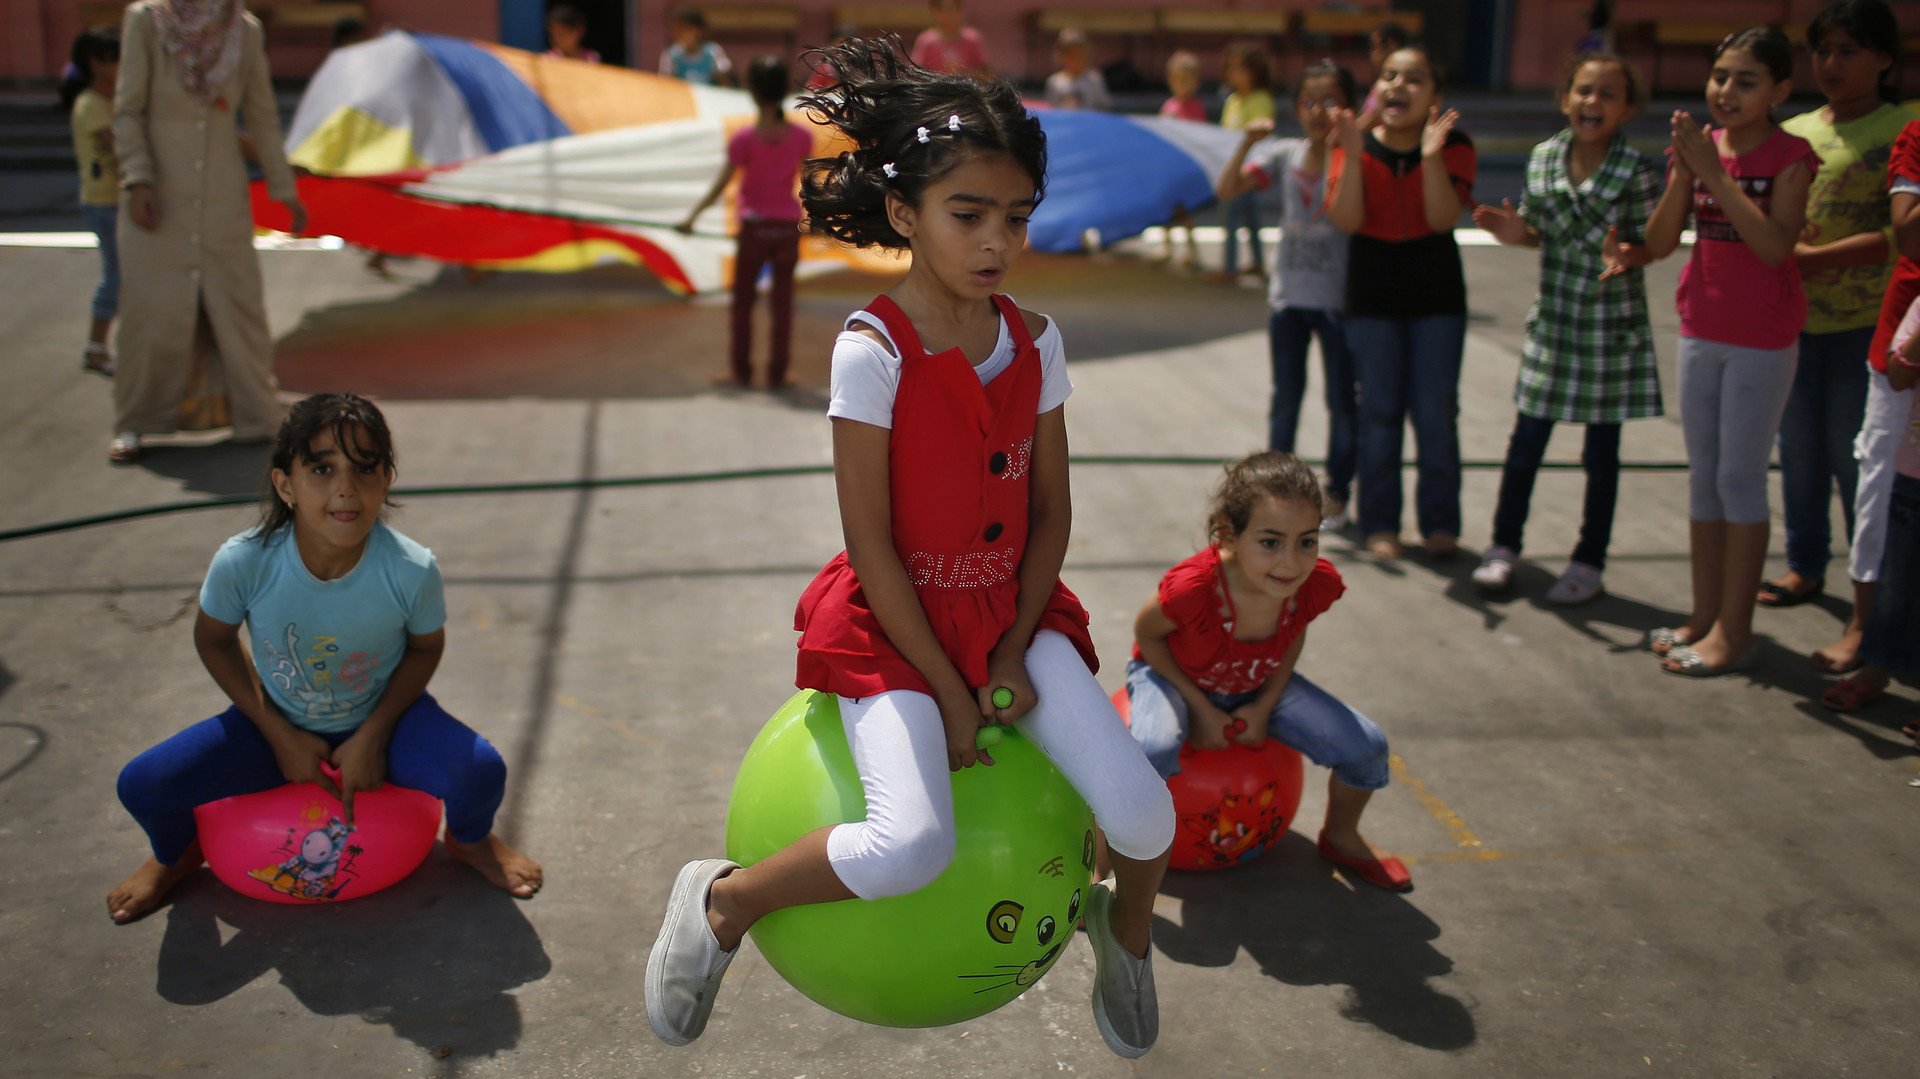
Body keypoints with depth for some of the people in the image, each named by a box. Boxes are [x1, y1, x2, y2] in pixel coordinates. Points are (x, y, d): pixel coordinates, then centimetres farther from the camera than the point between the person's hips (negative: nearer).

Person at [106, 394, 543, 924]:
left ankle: (470, 839, 13)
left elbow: (425, 648, -6)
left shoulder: (412, 570, -28)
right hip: (281, 724, 1)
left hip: (382, 718, -1)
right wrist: (281, 737, -8)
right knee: (142, 785, -16)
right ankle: (177, 854, 24)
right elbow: (214, 641, -5)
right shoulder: (242, 563, -27)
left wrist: (372, 737, -13)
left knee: (480, 774, -28)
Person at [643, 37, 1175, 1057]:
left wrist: (1012, 657, -5)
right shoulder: (873, 351, -17)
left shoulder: (1034, 342, -1)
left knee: (1143, 812, -9)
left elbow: (1050, 511, 4)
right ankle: (719, 902, 1)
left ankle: (1124, 928, 26)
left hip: (1010, 609, 5)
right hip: (889, 623, -5)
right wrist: (948, 693, -13)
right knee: (912, 845, -26)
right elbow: (869, 542, -16)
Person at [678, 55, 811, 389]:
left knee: (743, 302, 12)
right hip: (788, 226, 2)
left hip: (754, 226, -2)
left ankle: (741, 370, 16)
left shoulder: (744, 139, -13)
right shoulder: (802, 135, -5)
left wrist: (693, 215, -1)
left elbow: (721, 185, -11)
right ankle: (777, 374, 11)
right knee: (782, 304, 8)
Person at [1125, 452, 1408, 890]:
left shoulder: (1318, 584, -27)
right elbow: (1146, 634, -19)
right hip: (1174, 675, -4)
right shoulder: (1193, 587, -41)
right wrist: (1201, 708, -17)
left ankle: (1340, 838, 27)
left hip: (1258, 686, 5)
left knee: (1366, 747, -6)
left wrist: (1264, 707, -9)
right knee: (1153, 750, -38)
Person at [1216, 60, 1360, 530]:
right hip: (1288, 294, 3)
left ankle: (1336, 495, 18)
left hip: (1338, 298, -3)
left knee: (1342, 399, 6)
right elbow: (1226, 190, -2)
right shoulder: (1285, 155, 2)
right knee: (1285, 396, 12)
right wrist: (1247, 143, -15)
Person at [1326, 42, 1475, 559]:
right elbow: (1346, 220, -18)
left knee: (1436, 413, 1)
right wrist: (1352, 155, -27)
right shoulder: (1356, 145, -5)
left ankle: (1440, 521, 13)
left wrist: (1431, 156, -29)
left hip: (1437, 297, 0)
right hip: (1372, 297, 0)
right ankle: (1379, 523, 12)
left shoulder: (1454, 146, -6)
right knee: (1379, 411, 3)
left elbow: (1443, 218, -19)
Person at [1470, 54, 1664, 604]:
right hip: (1552, 319, 3)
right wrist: (1514, 232, -11)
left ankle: (1589, 561, 21)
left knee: (1601, 450, 8)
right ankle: (1504, 544, 24)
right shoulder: (1544, 158, 0)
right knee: (1527, 440, 8)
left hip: (1612, 324, -3)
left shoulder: (1638, 171, -11)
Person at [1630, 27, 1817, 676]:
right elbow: (1659, 244, -2)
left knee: (1740, 478, -3)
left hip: (1763, 337, -6)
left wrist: (1714, 173, -25)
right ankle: (1704, 616, 22)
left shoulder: (1789, 156, -11)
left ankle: (1735, 630, 4)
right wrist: (1683, 173, -15)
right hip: (1701, 330, 6)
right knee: (1703, 476, 12)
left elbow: (1776, 245, -24)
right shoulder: (1699, 146, 4)